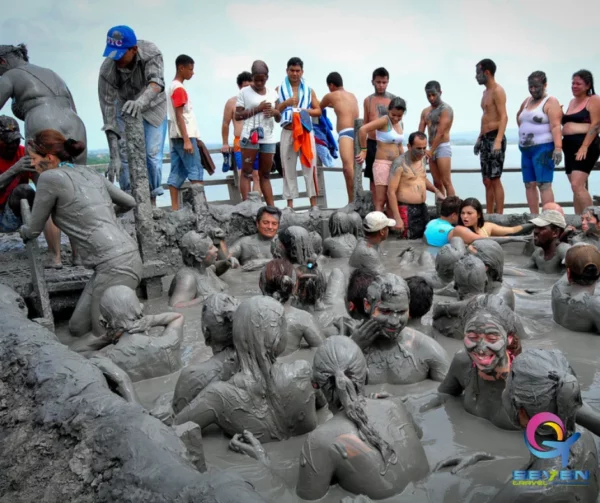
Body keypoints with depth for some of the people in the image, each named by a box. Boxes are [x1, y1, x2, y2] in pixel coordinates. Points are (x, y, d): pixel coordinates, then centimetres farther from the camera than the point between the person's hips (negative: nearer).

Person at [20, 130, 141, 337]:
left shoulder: (50, 178, -5)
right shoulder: (90, 173, 17)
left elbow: (34, 230, 7)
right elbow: (130, 203, 28)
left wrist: (24, 231, 32)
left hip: (114, 265, -9)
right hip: (125, 256, 9)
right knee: (78, 328, 17)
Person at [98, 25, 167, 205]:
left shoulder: (151, 53, -30)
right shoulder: (107, 71, -29)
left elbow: (157, 82, -46)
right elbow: (108, 111, -30)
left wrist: (141, 100, -69)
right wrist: (114, 156, -34)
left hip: (153, 107, 0)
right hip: (125, 108, 1)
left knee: (152, 155, -7)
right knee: (125, 155, -10)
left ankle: (152, 201, 5)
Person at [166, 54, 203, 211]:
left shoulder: (172, 87, 18)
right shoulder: (179, 88, -10)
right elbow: (179, 116, -17)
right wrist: (187, 140, -22)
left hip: (176, 136, 9)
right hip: (184, 136, -9)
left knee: (177, 173, 5)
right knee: (196, 170, -8)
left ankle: (175, 208, 5)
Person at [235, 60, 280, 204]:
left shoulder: (272, 93, 14)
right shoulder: (244, 92, 2)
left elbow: (278, 119, 17)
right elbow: (238, 116, -4)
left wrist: (275, 112, -6)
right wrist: (257, 109, -13)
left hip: (268, 138, 4)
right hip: (250, 137, -4)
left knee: (265, 175, 9)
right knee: (246, 172, -5)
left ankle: (271, 207, 9)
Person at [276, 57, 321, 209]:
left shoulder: (308, 90, 12)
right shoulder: (280, 89, 7)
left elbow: (318, 111, 10)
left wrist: (304, 111, -8)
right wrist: (286, 103, -19)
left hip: (306, 133, 1)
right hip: (288, 133, -1)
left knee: (310, 167, -3)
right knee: (288, 169, 1)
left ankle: (314, 204, 0)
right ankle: (290, 204, 6)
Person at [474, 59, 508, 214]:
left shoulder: (497, 91, -9)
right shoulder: (486, 92, 19)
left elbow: (504, 117, -18)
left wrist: (498, 141, -28)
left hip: (494, 138, -9)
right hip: (485, 139, 9)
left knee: (494, 180, -10)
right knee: (487, 181, 9)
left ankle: (499, 216, -6)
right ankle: (489, 215, 15)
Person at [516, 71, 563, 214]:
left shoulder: (551, 102, -6)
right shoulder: (527, 101, 16)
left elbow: (555, 126, -16)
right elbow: (519, 115, 37)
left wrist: (558, 147, -26)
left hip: (543, 148, -8)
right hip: (526, 149, 8)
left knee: (543, 185, -13)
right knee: (529, 184, 7)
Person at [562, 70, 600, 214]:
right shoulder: (572, 102, 19)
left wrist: (584, 147, -21)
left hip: (585, 145, -8)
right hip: (570, 146, 8)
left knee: (577, 185, -19)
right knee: (577, 187, 8)